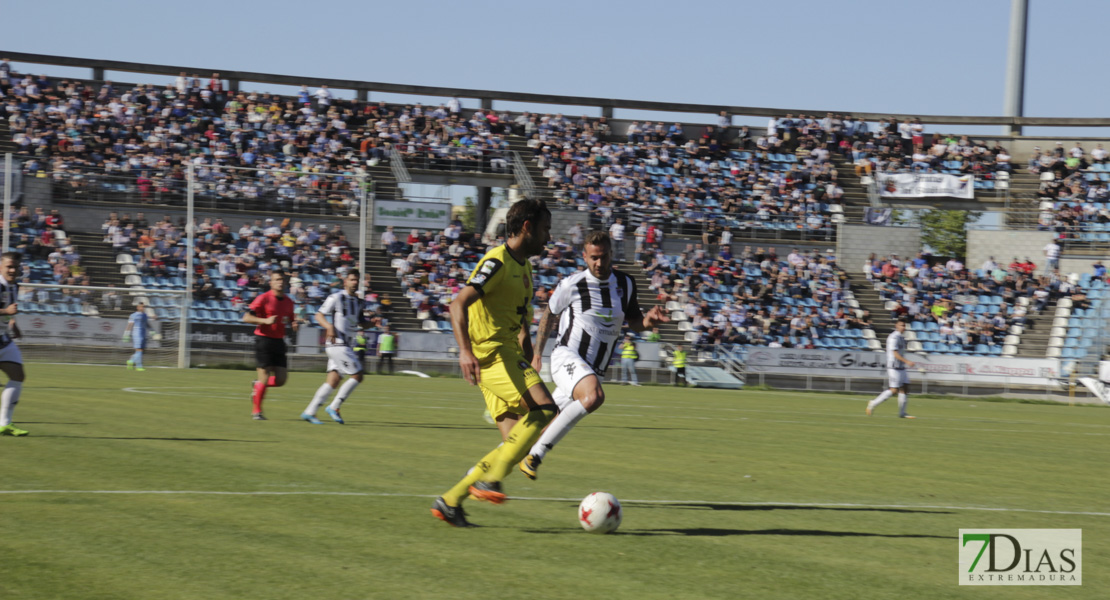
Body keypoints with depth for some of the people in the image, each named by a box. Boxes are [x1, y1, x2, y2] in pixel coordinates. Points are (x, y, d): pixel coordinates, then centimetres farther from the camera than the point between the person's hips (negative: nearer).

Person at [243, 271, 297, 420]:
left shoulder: (288, 302, 10)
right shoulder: (264, 298, -8)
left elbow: (290, 320, 25)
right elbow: (247, 317, -12)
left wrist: (293, 325, 2)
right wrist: (265, 320, -24)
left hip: (279, 341, 6)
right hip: (264, 340, -6)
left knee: (281, 379, -1)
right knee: (264, 377, -7)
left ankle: (257, 386, 28)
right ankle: (257, 411, 10)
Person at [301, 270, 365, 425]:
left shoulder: (358, 302, 17)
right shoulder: (336, 298, -6)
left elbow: (360, 322, 26)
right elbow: (319, 315, -7)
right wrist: (329, 327, -25)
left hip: (347, 346, 8)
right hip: (337, 344, -8)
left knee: (333, 379, 4)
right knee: (357, 375, -12)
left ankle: (309, 412, 7)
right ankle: (334, 407, -4)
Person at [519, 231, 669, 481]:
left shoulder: (626, 284, 5)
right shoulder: (572, 285, -7)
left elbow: (633, 322, 15)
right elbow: (549, 313, 10)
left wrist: (648, 320, -9)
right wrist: (537, 354, 14)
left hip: (594, 370, 6)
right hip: (567, 357, -6)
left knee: (549, 426, 9)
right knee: (594, 396, -35)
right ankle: (535, 454, -31)